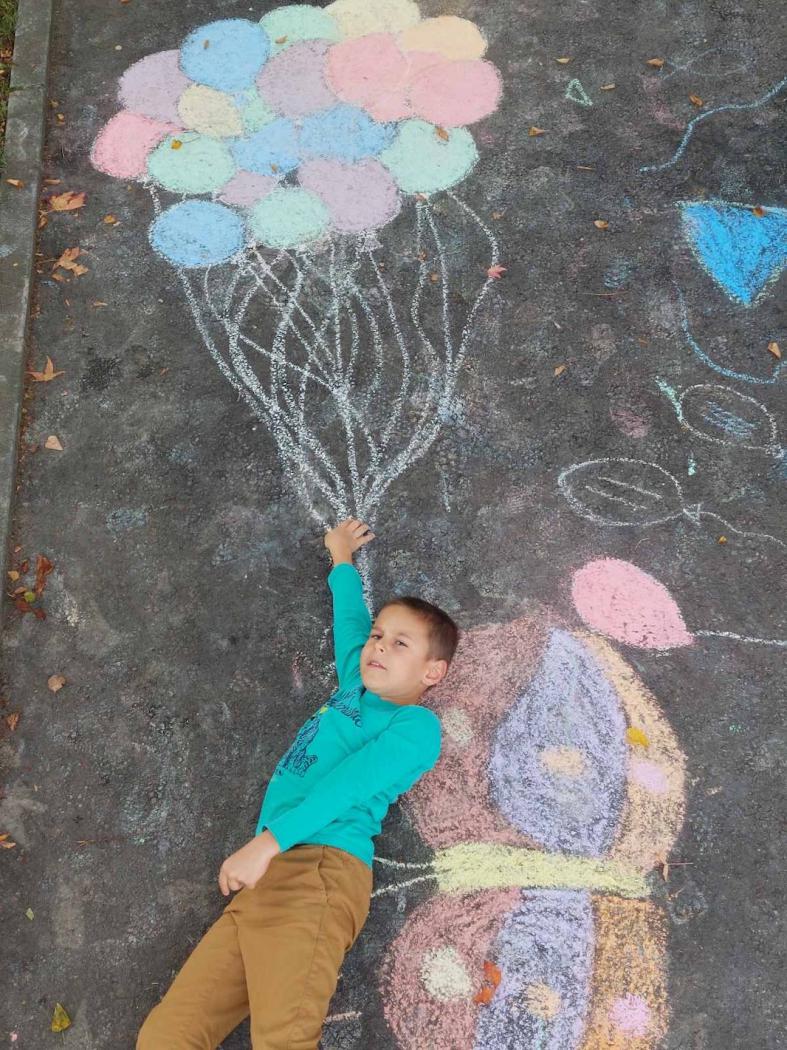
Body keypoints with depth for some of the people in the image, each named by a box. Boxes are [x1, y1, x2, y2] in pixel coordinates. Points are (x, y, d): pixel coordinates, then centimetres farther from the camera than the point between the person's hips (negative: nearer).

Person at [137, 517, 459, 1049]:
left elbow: (352, 781, -15)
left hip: (321, 871, -8)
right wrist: (342, 560, 52)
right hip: (266, 878, 8)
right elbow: (350, 618, 38)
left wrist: (268, 841, -25)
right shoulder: (355, 685, 21)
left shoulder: (416, 724, 1)